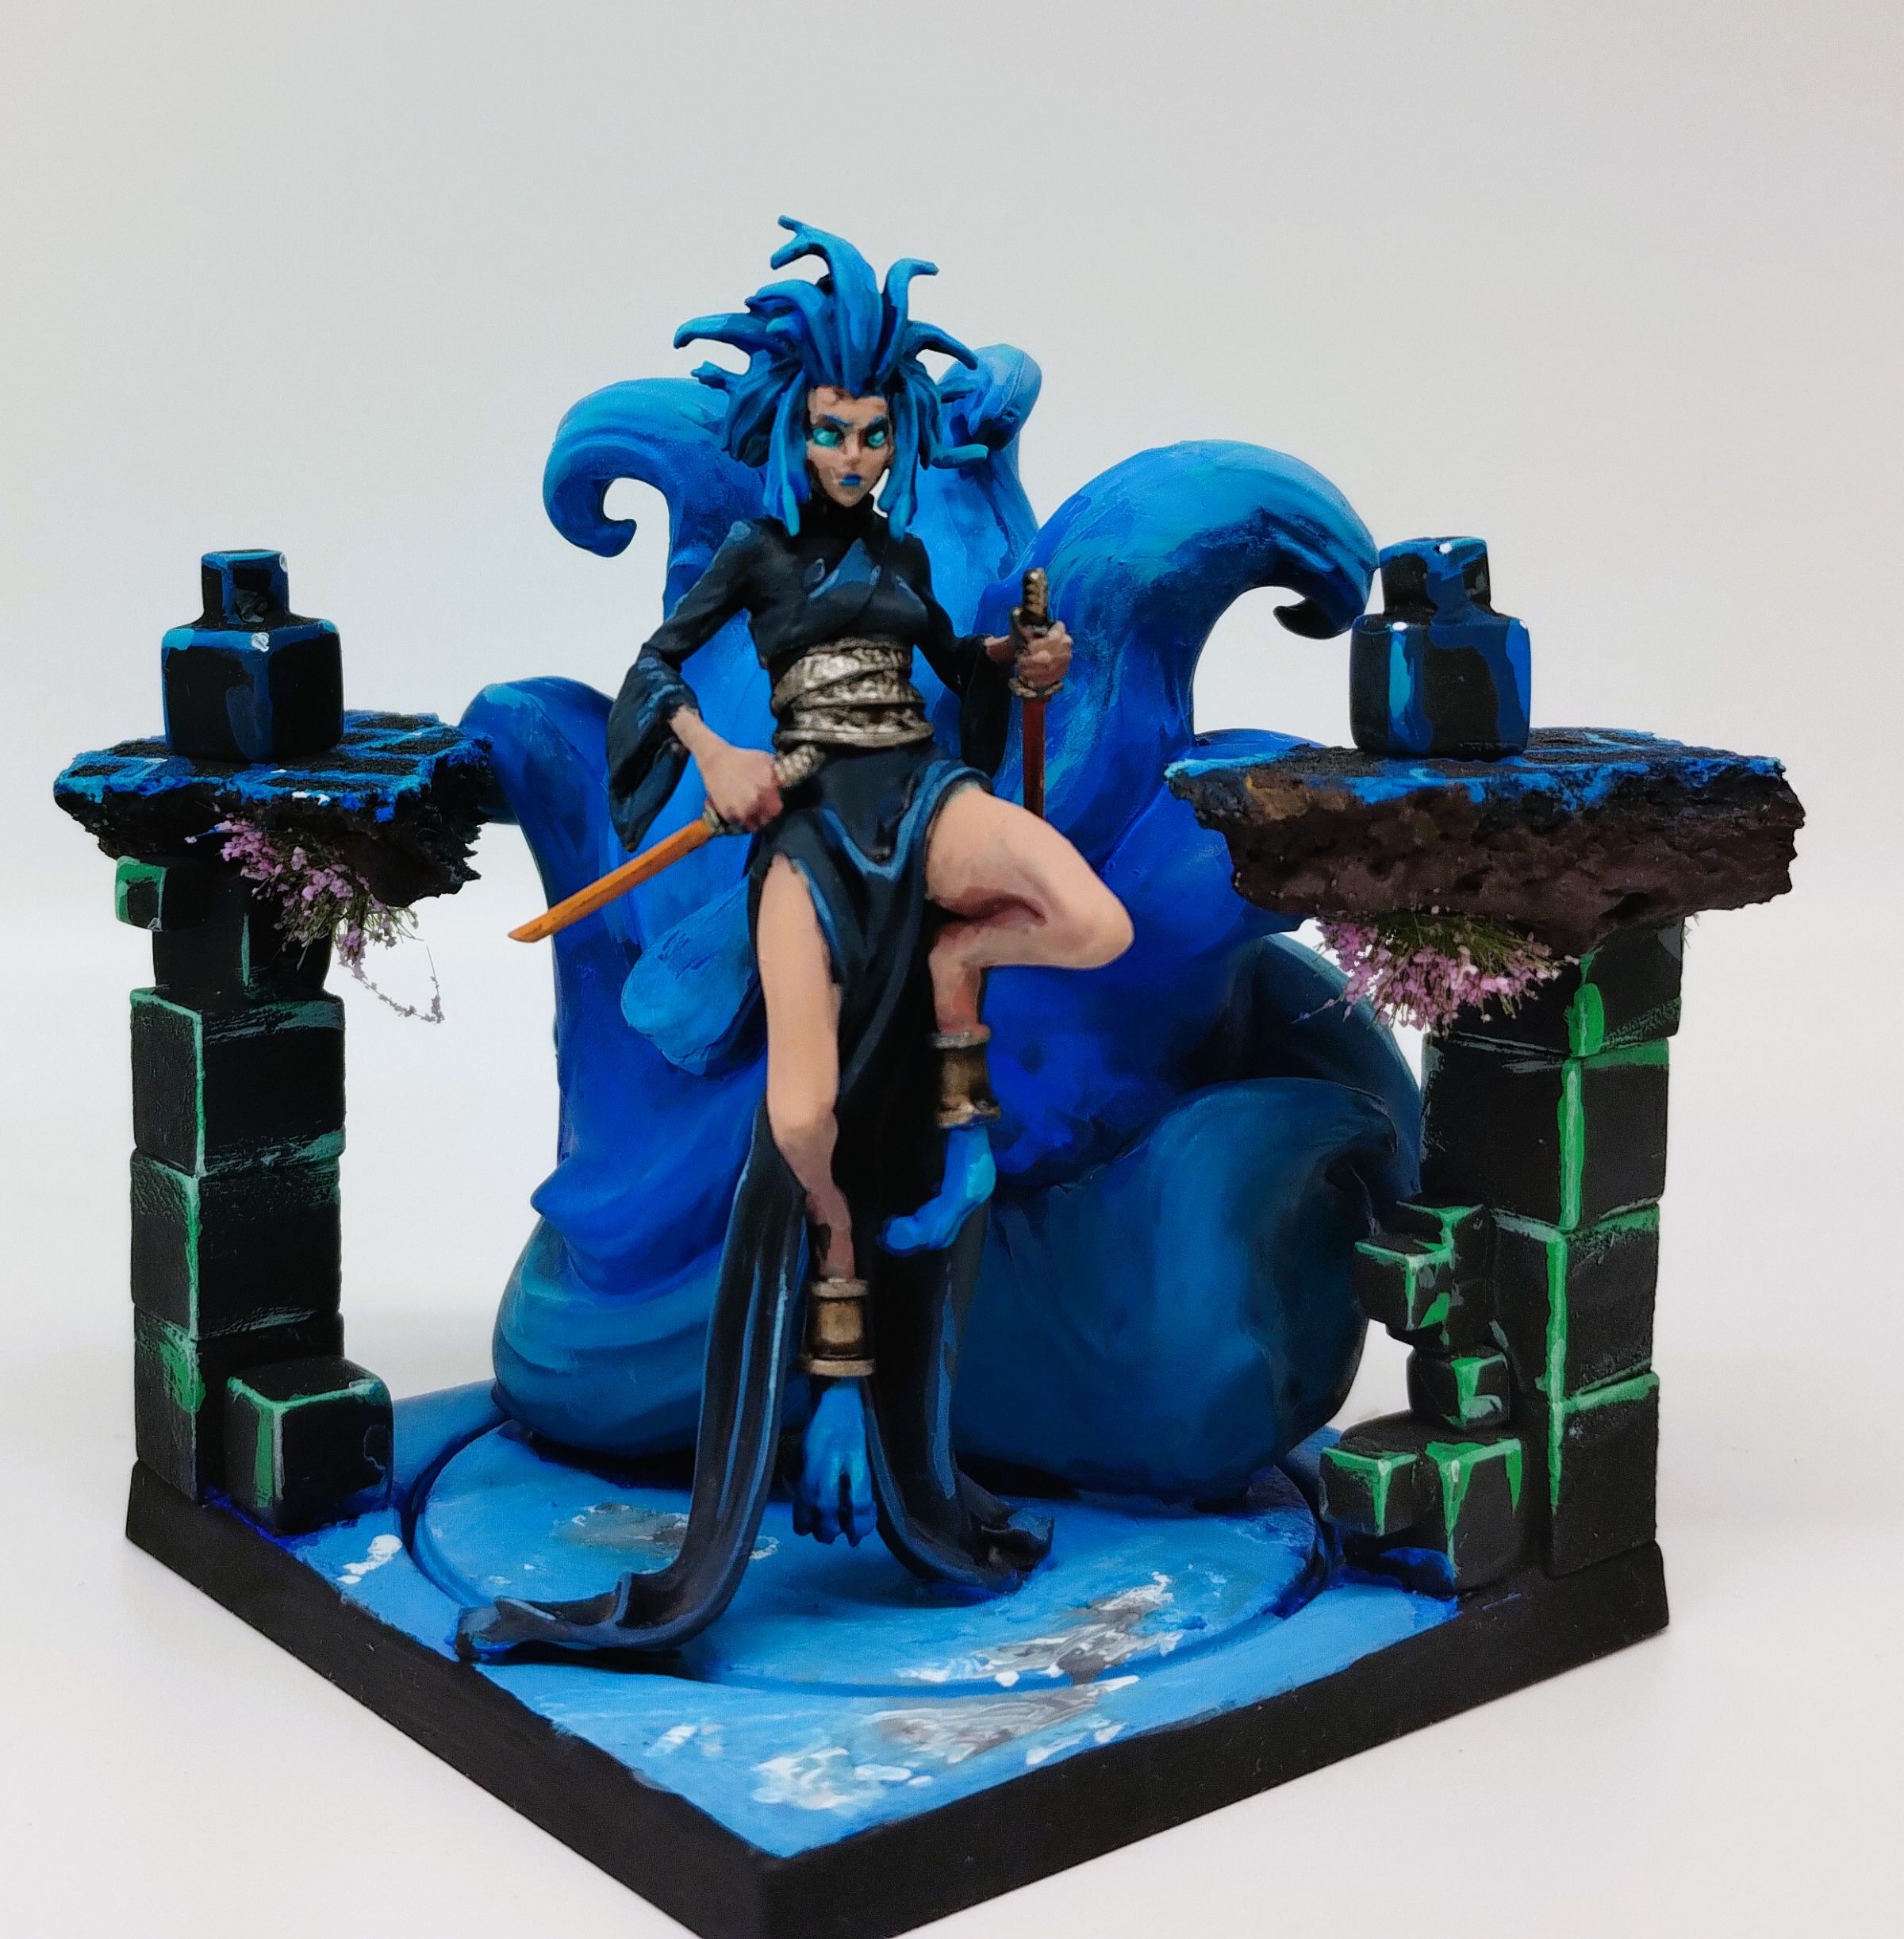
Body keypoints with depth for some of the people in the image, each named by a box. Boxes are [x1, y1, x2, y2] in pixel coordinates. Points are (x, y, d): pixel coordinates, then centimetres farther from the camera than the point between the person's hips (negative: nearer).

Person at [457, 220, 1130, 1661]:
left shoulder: (905, 553, 16)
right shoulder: (762, 552, 7)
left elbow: (956, 663, 29)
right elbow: (654, 667, 5)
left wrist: (1022, 665, 9)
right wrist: (715, 758, -9)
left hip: (921, 798, 3)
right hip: (808, 827, -3)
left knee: (1101, 928, -29)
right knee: (804, 1129, -18)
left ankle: (951, 971, -4)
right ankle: (844, 1264, 7)